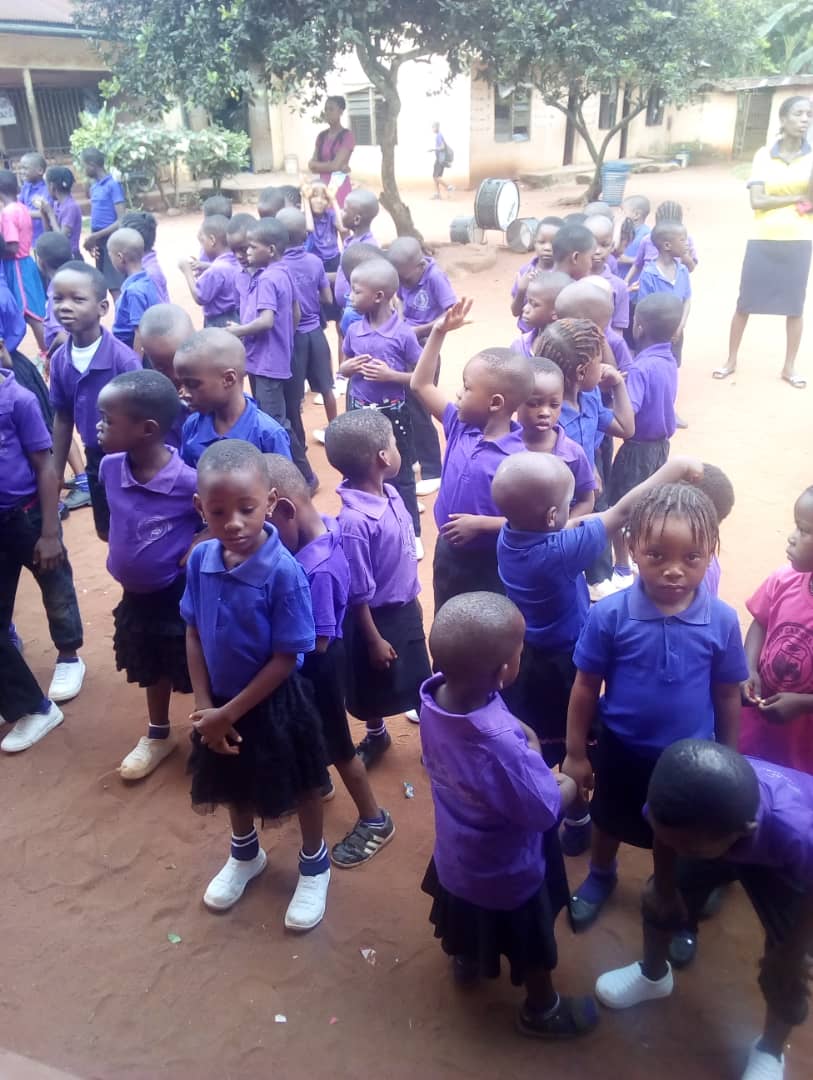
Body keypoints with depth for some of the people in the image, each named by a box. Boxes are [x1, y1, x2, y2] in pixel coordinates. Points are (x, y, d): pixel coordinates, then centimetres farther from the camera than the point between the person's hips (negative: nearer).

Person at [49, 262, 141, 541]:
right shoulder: (59, 359, -5)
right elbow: (63, 418, 6)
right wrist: (56, 472, 11)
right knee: (106, 531, 21)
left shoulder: (124, 359, -22)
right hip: (95, 458, 6)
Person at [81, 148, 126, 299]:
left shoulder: (113, 185, -11)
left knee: (116, 289, -10)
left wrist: (95, 236, -19)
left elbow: (121, 221, -17)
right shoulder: (94, 187, 13)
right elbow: (96, 216, 18)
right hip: (100, 243, 8)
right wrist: (92, 239, 0)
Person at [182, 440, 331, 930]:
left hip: (275, 703, -5)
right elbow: (193, 633, -3)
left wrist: (230, 712, -18)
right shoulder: (201, 559, -14)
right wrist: (205, 705, -8)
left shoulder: (284, 572, -29)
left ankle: (315, 864, 46)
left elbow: (286, 658, -23)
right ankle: (245, 854, 56)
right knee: (236, 785, 28)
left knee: (300, 787, 19)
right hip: (220, 701, 5)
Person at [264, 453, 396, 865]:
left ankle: (374, 820, 31)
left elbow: (317, 643, -28)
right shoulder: (326, 524, -10)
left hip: (318, 666, -8)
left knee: (336, 743, 11)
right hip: (317, 661, 8)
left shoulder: (315, 570, -36)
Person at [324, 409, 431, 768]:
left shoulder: (390, 494, -9)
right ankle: (376, 735, 46)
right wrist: (374, 640, -13)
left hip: (405, 608, 6)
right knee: (376, 687, 20)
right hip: (377, 617, -6)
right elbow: (358, 593, -23)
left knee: (418, 679, 23)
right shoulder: (355, 521, -32)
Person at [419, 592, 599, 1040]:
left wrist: (523, 737, -13)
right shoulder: (503, 746, -47)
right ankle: (541, 1010, 53)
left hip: (456, 851, 6)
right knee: (531, 946, 26)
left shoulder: (434, 694, -24)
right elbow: (544, 811, -29)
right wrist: (569, 785, -10)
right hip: (506, 870, -6)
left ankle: (466, 958, 66)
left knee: (467, 912, 37)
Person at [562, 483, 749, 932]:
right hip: (622, 750, 0)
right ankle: (600, 875, 58)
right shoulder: (608, 615, -24)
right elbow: (585, 688, -12)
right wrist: (576, 753, -5)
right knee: (610, 822, 27)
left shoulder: (722, 621, -20)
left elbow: (728, 697, -6)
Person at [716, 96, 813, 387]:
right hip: (762, 240, -1)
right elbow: (757, 201, -10)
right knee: (745, 303, 5)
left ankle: (789, 367, 17)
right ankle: (731, 361, 18)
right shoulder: (763, 155, -1)